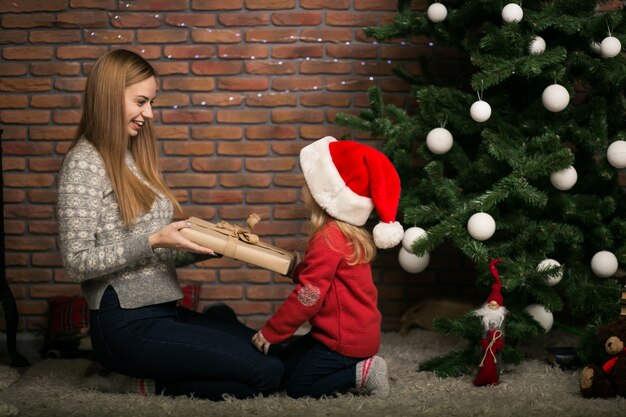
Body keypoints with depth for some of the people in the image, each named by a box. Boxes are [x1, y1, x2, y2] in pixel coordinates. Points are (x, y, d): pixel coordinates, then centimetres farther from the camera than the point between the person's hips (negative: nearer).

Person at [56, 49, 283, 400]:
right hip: (127, 325, -9)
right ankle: (142, 386, -2)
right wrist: (152, 241, -20)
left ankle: (142, 380, 4)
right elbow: (79, 263, -16)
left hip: (162, 312, 9)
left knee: (271, 351, -1)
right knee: (266, 374, -14)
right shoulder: (84, 163, -10)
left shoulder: (132, 158, 16)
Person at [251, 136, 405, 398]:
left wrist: (270, 332, -14)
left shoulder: (328, 238, -22)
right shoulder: (350, 234, 8)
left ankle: (362, 374, -7)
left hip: (346, 340, -10)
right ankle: (355, 368, 8)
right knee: (282, 365, 15)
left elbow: (308, 296, -22)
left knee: (298, 386, -3)